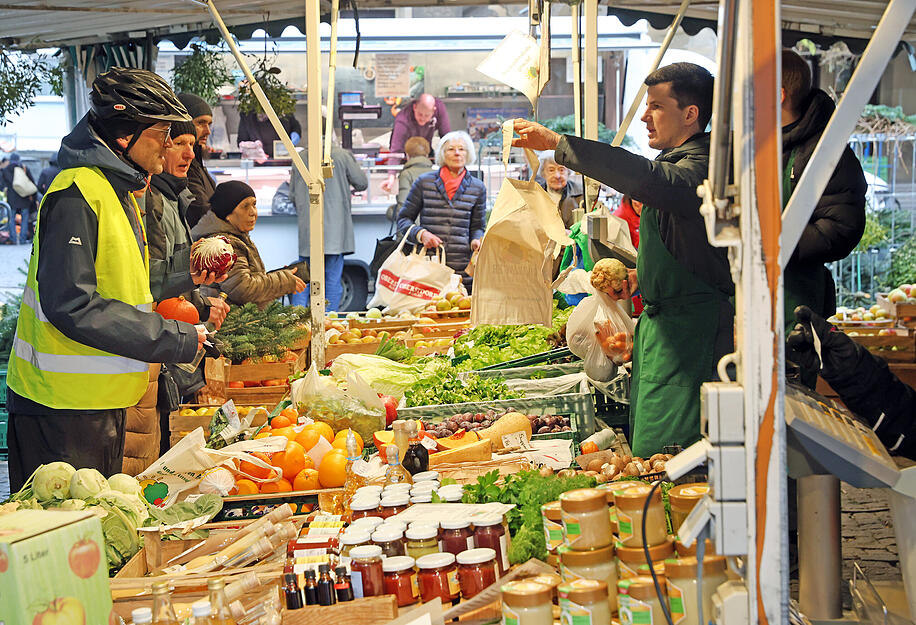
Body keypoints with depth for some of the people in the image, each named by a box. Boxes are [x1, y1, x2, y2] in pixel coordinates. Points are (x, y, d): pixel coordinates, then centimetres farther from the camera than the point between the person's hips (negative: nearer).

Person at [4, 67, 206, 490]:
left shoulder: (120, 192, 15)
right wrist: (175, 339, -21)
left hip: (102, 402, 10)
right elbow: (71, 307, -25)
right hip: (63, 409, -10)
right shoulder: (77, 193, -18)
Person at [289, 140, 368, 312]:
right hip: (334, 231, -2)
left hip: (307, 229, 2)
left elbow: (293, 196, 11)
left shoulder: (300, 158, 6)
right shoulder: (341, 155, -1)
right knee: (333, 280, 3)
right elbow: (362, 183, 4)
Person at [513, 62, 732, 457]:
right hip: (661, 322, 11)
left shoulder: (698, 170, -16)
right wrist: (641, 277, 15)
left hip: (688, 332, -11)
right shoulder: (680, 163, 19)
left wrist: (557, 143, -34)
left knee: (657, 457, -10)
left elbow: (640, 176, -37)